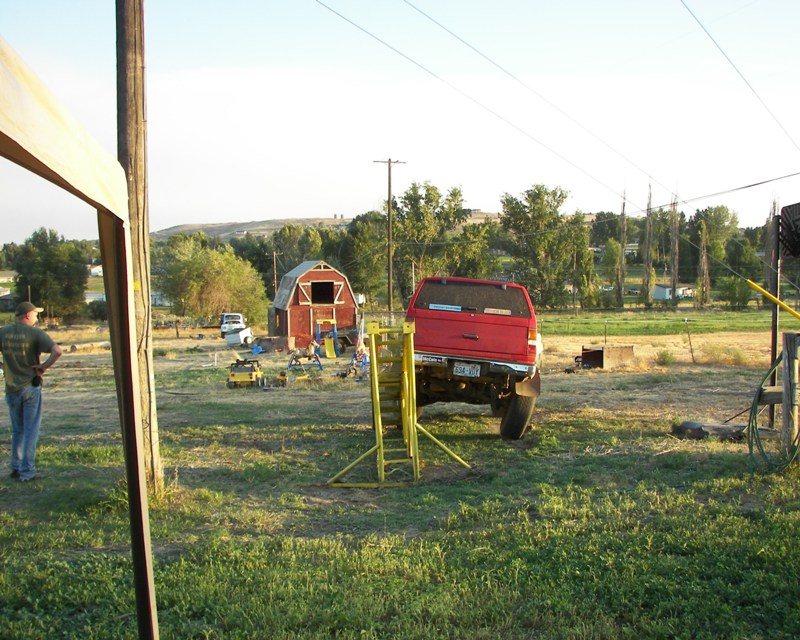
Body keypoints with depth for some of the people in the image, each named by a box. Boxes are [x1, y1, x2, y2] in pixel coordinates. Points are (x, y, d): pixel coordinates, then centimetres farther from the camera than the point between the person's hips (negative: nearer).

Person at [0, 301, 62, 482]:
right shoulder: (35, 333, -12)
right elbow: (57, 351, -25)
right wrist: (44, 366, -11)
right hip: (30, 387, -4)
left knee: (17, 430, 19)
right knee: (31, 431, 4)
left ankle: (16, 467, 24)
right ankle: (27, 471, 4)